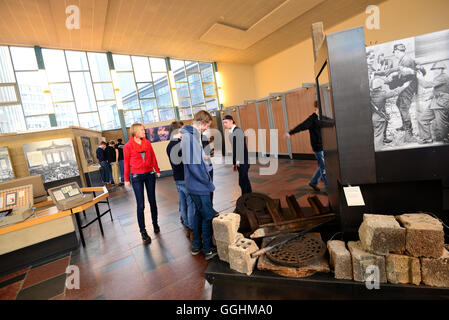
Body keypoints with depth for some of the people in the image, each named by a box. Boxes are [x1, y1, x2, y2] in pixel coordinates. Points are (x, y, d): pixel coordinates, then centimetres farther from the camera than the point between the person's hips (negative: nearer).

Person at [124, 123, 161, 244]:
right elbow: (126, 163, 0)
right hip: (137, 177, -3)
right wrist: (126, 179, 3)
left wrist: (157, 170, 12)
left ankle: (155, 224, 30)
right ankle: (143, 232, 11)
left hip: (150, 175, 3)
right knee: (141, 205, 0)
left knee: (152, 202, 11)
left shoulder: (147, 143, 5)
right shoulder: (128, 146, -4)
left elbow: (153, 157, 11)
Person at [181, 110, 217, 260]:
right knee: (208, 216, 3)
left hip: (195, 184, 10)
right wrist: (208, 182, -14)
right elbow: (193, 165, -25)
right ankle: (208, 249, 20)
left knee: (199, 213, 19)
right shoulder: (189, 137, -20)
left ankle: (196, 245, 33)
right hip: (199, 185, -10)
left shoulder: (193, 135, 11)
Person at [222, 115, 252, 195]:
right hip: (239, 162, 9)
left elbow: (241, 146, -19)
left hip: (243, 161, -9)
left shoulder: (238, 131, -12)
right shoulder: (231, 133, 14)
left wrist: (238, 160, -21)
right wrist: (234, 163, 18)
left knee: (242, 182, -7)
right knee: (245, 181, 15)